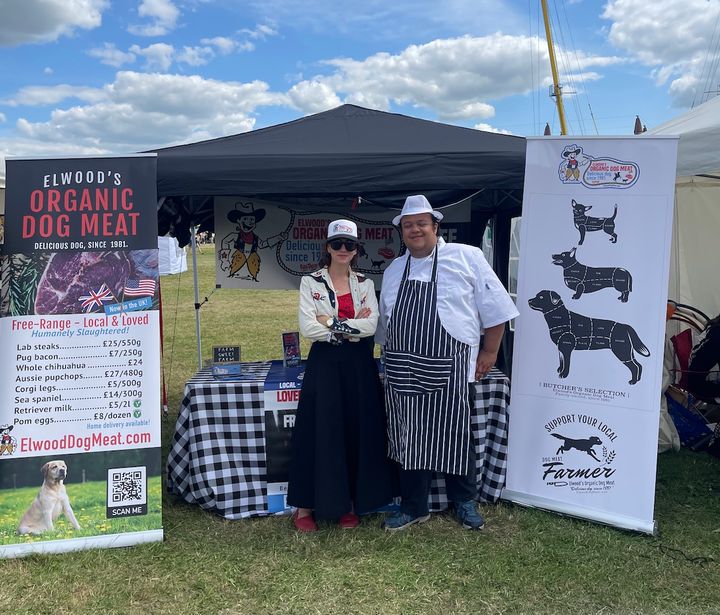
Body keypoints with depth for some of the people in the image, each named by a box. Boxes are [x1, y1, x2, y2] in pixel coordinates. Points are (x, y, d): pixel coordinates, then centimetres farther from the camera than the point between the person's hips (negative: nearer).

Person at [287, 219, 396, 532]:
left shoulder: (365, 284, 8)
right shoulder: (311, 283, 1)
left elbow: (372, 325, -7)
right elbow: (308, 328, -12)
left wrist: (332, 323, -13)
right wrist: (352, 327, -11)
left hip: (359, 366, 3)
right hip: (324, 364, -2)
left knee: (358, 433, 6)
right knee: (319, 433, 1)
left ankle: (348, 503, 22)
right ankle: (305, 506, 14)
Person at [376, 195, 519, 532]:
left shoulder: (467, 257, -4)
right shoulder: (393, 271, 12)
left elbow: (494, 307, -2)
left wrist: (489, 352, -3)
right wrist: (392, 361, 18)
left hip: (448, 370, -4)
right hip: (403, 372, 5)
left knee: (455, 436, 8)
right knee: (408, 438, 11)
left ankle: (464, 502, 31)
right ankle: (413, 507, 28)